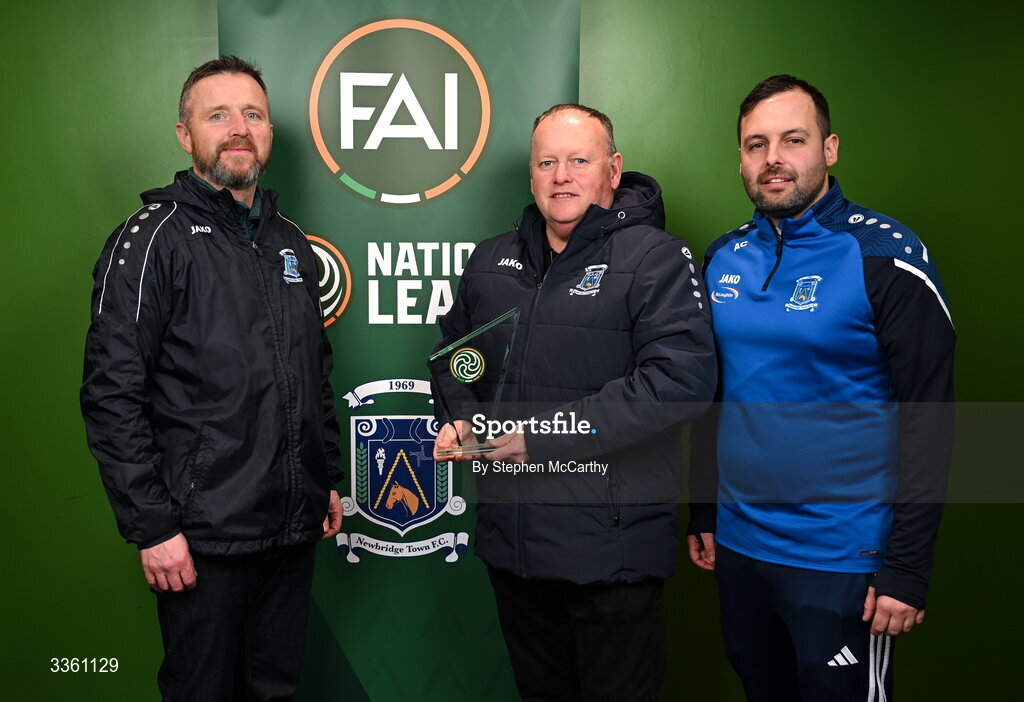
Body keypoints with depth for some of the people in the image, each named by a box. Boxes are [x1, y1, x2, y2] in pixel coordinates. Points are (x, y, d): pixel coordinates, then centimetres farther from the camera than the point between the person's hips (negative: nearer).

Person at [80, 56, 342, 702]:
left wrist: (329, 479, 15)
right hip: (204, 539, -6)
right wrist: (153, 526, -16)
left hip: (295, 527, 6)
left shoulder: (290, 242, 11)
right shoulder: (152, 240, -10)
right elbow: (112, 396, -14)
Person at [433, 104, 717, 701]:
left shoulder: (656, 259, -10)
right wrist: (461, 418, 2)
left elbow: (682, 381, -23)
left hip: (612, 547, -5)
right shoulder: (491, 261, 10)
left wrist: (546, 433, -23)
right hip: (510, 539, 6)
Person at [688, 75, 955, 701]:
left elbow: (928, 421, -13)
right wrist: (703, 512, 12)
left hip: (842, 557, -5)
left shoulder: (884, 255, -12)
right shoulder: (724, 258, 4)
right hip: (738, 544, 5)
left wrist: (908, 569, -15)